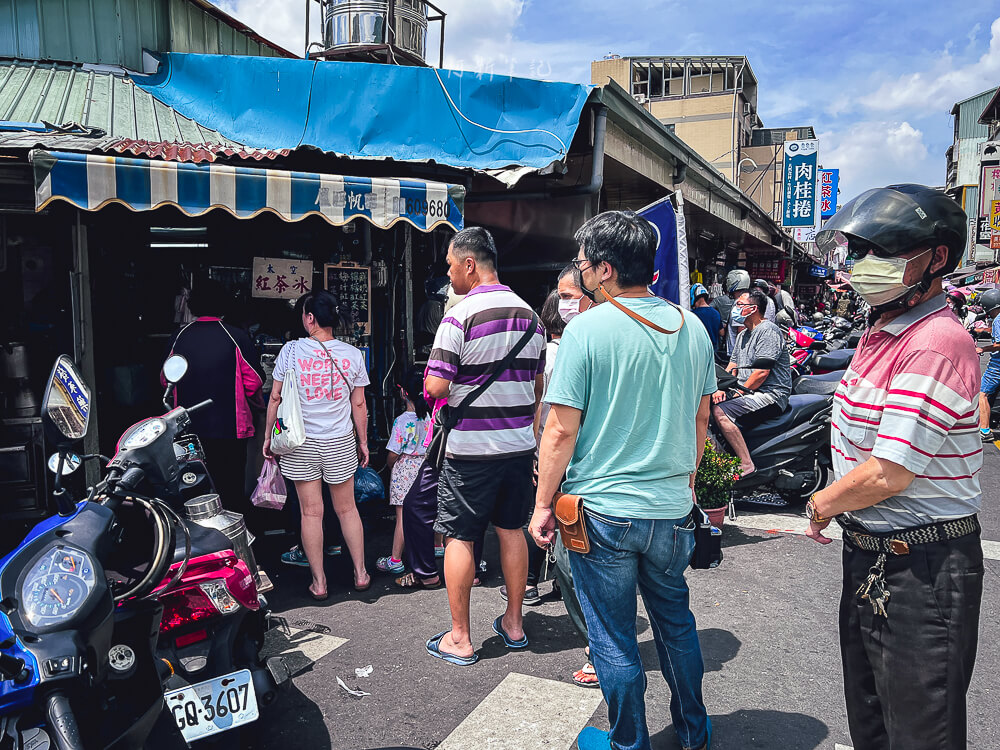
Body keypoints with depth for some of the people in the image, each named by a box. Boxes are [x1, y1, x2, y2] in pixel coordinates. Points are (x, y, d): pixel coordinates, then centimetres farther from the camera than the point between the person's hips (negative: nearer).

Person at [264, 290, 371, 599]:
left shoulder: (291, 350, -7)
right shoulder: (353, 355, -4)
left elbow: (276, 397, -3)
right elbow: (359, 404, 1)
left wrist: (269, 436, 9)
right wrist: (363, 441, 12)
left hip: (300, 443, -1)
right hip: (340, 443, 1)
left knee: (311, 512, 6)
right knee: (346, 509, 14)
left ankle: (318, 582, 14)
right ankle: (360, 573, 23)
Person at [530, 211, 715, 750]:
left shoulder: (587, 329, -15)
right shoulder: (691, 327, 1)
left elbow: (562, 429, -15)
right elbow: (701, 417, 11)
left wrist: (543, 504, -5)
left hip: (603, 509, -5)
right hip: (673, 508, 6)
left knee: (614, 640, 12)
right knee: (676, 623, 23)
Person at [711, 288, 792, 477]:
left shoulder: (768, 330, -10)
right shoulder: (743, 335, 21)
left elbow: (762, 372, -18)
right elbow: (732, 366, 17)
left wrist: (741, 392, -11)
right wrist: (721, 389, -1)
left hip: (770, 395, -10)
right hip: (747, 392, 10)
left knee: (720, 412, -28)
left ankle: (746, 463, -25)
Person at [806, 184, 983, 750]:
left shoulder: (936, 344, -25)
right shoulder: (881, 333, 8)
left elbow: (887, 474, -26)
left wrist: (822, 503, -9)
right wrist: (837, 509, 5)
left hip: (921, 571, -9)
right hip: (869, 553, 9)